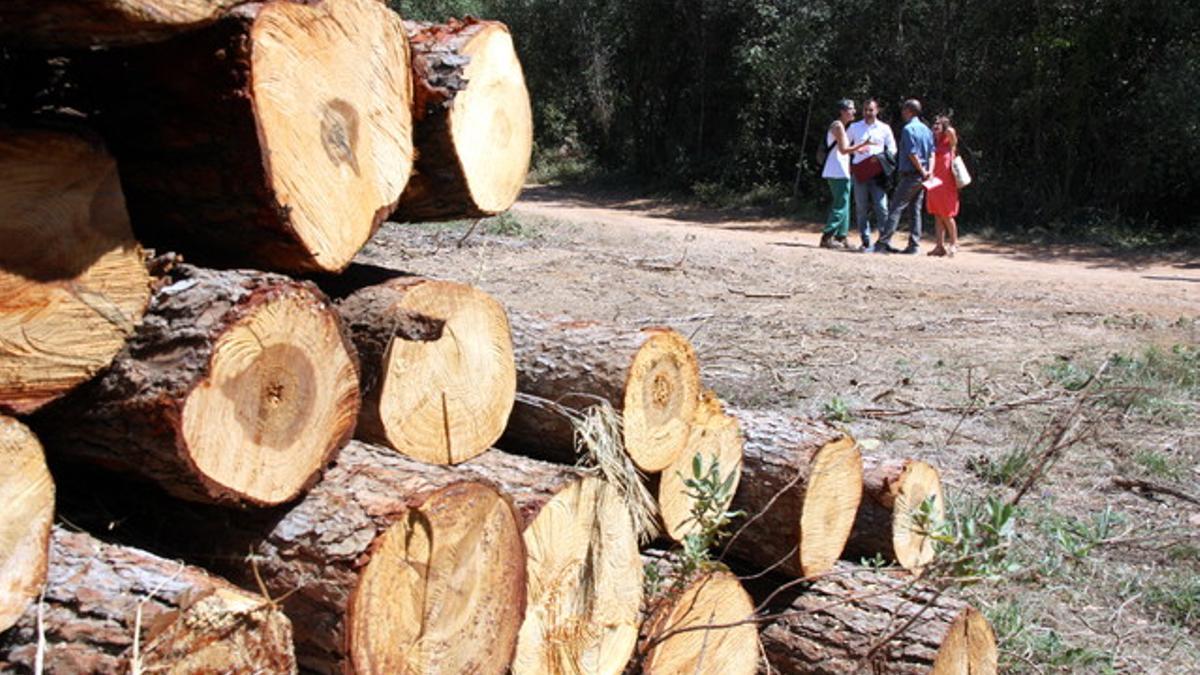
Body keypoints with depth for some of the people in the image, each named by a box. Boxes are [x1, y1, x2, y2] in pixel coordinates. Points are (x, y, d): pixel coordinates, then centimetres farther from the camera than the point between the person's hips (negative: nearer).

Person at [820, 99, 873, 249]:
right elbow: (843, 150, -18)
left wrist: (857, 149, 18)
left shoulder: (839, 126, 19)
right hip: (838, 173, -10)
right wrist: (863, 144, -16)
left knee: (843, 205, 12)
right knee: (840, 206, -10)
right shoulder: (838, 126, -11)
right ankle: (827, 237, -11)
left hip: (841, 172, 10)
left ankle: (841, 237, 15)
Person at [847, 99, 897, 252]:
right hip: (859, 171, 1)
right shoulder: (854, 127, 11)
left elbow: (892, 149, 10)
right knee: (861, 208, 1)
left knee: (881, 207, -9)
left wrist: (880, 158, -8)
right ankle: (866, 242, 6)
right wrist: (848, 164, 5)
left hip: (877, 173, -1)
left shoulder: (884, 129, 9)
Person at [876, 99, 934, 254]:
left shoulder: (908, 129, -12)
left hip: (909, 175, -8)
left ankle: (884, 242, -12)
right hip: (922, 176, 8)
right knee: (916, 210, 9)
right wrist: (929, 171, 1)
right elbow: (932, 152, 11)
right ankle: (914, 245, 8)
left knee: (896, 208, -8)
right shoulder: (926, 129, 14)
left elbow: (912, 154, -17)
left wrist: (922, 171, -9)